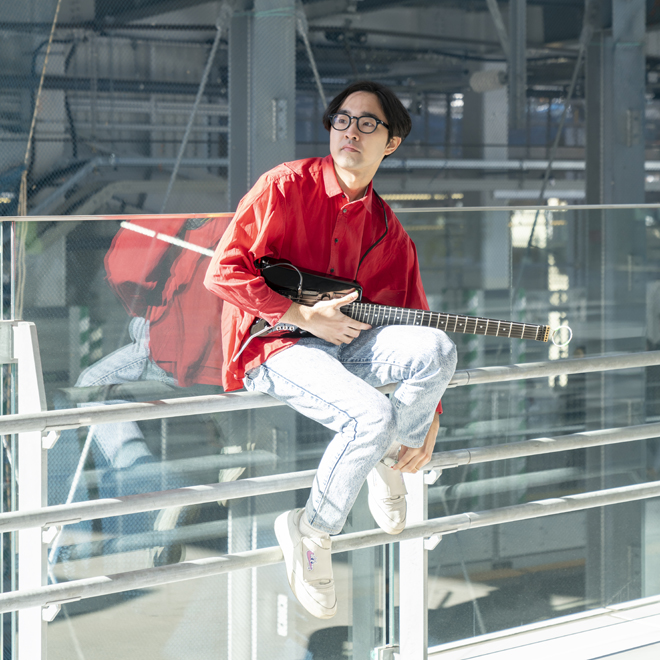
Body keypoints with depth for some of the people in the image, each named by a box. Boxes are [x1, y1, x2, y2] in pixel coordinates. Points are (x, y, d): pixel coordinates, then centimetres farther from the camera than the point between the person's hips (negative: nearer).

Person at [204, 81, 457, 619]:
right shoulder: (288, 186, -7)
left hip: (345, 341, 5)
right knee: (372, 416, -30)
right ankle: (310, 533, -8)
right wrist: (304, 316, -18)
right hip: (271, 347, -5)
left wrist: (429, 418, 3)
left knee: (438, 349, -23)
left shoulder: (387, 231, 10)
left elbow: (415, 320, 12)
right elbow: (223, 272, -13)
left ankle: (386, 457, 3)